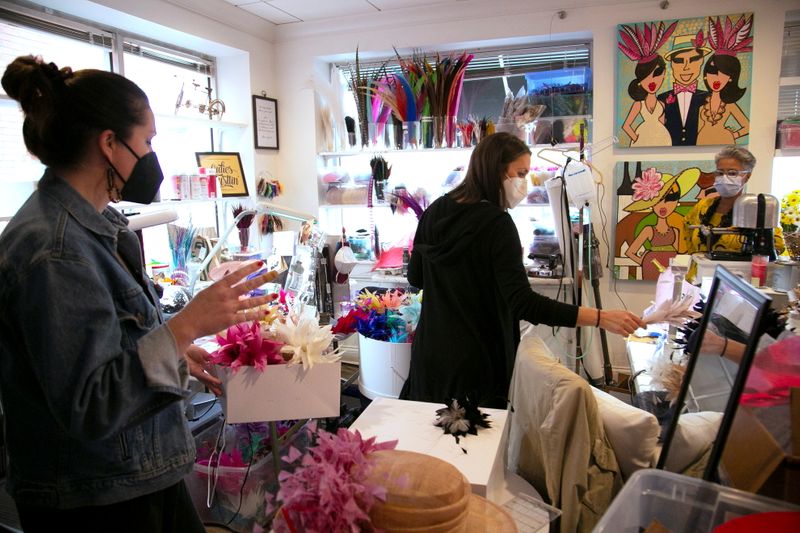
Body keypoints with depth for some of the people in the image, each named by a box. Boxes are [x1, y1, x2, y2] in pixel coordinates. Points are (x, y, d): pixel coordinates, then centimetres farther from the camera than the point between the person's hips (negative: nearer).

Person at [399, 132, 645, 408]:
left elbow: (415, 277, 10)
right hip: (475, 363, -6)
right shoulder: (496, 223, -18)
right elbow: (523, 302, -26)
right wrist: (601, 318, -27)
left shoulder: (435, 212, 1)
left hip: (429, 353, 7)